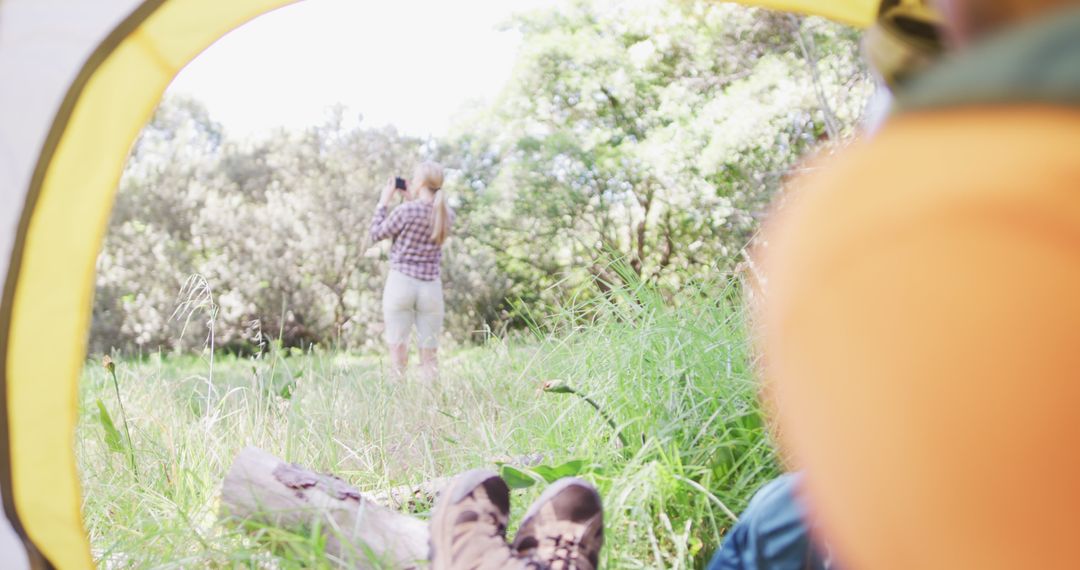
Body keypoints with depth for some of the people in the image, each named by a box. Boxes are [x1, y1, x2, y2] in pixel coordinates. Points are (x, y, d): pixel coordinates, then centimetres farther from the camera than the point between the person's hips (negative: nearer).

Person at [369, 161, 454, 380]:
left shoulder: (406, 211, -10)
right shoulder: (448, 214, 4)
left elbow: (376, 234, 3)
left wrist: (384, 200, 9)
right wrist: (412, 200, 16)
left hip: (401, 284, -4)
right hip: (431, 287, 4)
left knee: (398, 350, 1)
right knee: (430, 355, 6)